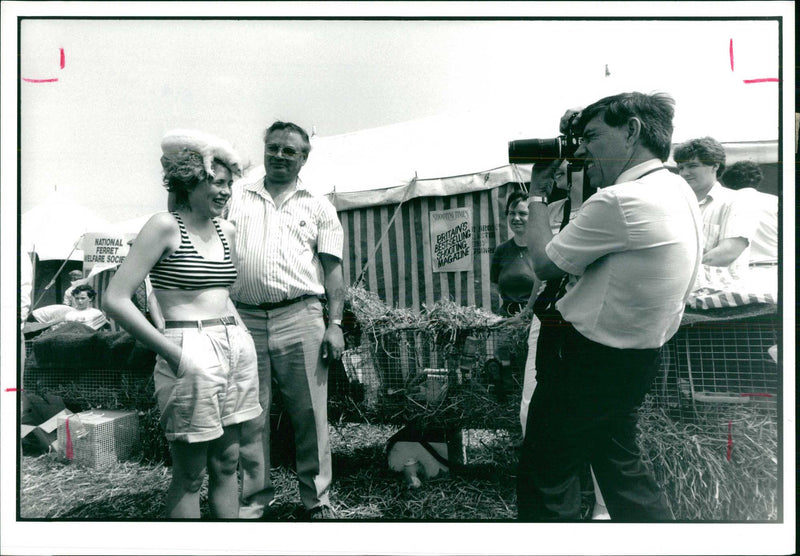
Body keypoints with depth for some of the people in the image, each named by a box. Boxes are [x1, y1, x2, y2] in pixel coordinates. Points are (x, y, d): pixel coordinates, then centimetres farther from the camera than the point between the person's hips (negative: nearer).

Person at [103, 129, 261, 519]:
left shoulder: (227, 230, 12)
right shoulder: (165, 226, -7)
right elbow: (115, 300, -13)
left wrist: (240, 333, 12)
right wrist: (174, 353, -16)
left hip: (236, 347, 6)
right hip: (190, 352, -6)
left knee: (227, 463, 15)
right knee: (189, 474, 6)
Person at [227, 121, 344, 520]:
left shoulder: (318, 206, 11)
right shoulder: (236, 195, 14)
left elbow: (332, 269, 6)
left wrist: (335, 324, -1)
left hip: (300, 318, -1)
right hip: (245, 318, 2)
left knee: (310, 413, 2)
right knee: (250, 415, 9)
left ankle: (317, 499, 18)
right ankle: (254, 499, 24)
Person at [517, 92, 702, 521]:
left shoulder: (618, 202, -25)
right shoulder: (679, 191, 5)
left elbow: (544, 264, -14)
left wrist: (537, 195, 0)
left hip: (587, 358, -9)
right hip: (636, 357, 9)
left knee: (545, 475, 7)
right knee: (620, 464, 25)